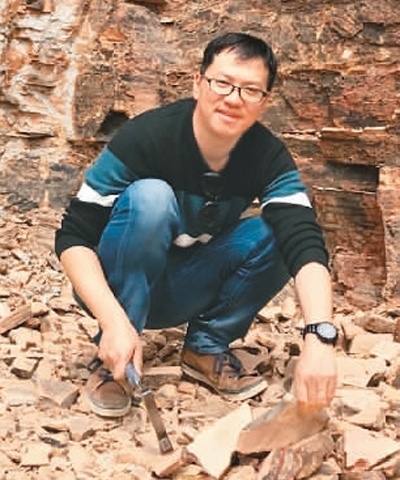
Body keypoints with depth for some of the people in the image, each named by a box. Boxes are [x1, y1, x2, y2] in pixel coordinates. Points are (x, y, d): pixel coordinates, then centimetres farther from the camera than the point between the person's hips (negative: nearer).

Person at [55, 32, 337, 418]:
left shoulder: (268, 157, -16)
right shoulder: (147, 136, -26)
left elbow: (304, 243, -30)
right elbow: (73, 237, -25)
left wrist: (319, 337, -47)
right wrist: (114, 321, -40)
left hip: (185, 290, 3)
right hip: (118, 288, -3)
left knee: (277, 233, -20)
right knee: (150, 197, -32)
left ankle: (206, 347, -4)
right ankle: (113, 361, -20)